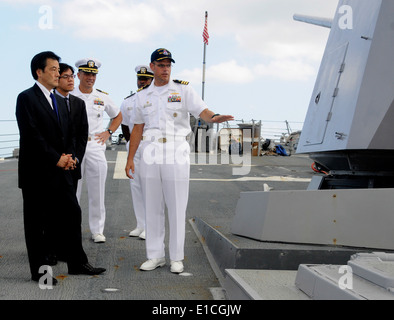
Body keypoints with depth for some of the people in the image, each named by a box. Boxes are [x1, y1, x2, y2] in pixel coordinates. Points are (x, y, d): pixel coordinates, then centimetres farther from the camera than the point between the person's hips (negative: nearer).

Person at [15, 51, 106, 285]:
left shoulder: (60, 101, 17)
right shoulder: (26, 98, -8)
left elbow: (69, 134, 18)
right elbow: (32, 135, -17)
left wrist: (69, 156, -1)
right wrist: (57, 159, -15)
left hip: (61, 171, 8)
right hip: (37, 173, -7)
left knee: (72, 214, 9)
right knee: (37, 222, 3)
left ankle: (77, 263, 20)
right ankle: (39, 270, 12)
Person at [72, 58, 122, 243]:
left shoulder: (102, 98, 10)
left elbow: (118, 116, 23)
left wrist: (108, 133, 10)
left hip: (96, 148, 2)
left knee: (97, 193, 3)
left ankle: (97, 230, 12)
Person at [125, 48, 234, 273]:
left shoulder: (183, 90, 3)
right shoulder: (143, 96, 13)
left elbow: (201, 110, -11)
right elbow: (137, 129, 15)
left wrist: (214, 117, -34)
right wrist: (130, 158, 10)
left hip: (176, 155, -3)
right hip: (150, 155, 3)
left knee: (177, 208, -1)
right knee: (152, 207, 6)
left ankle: (177, 257, 9)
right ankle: (156, 255, 16)